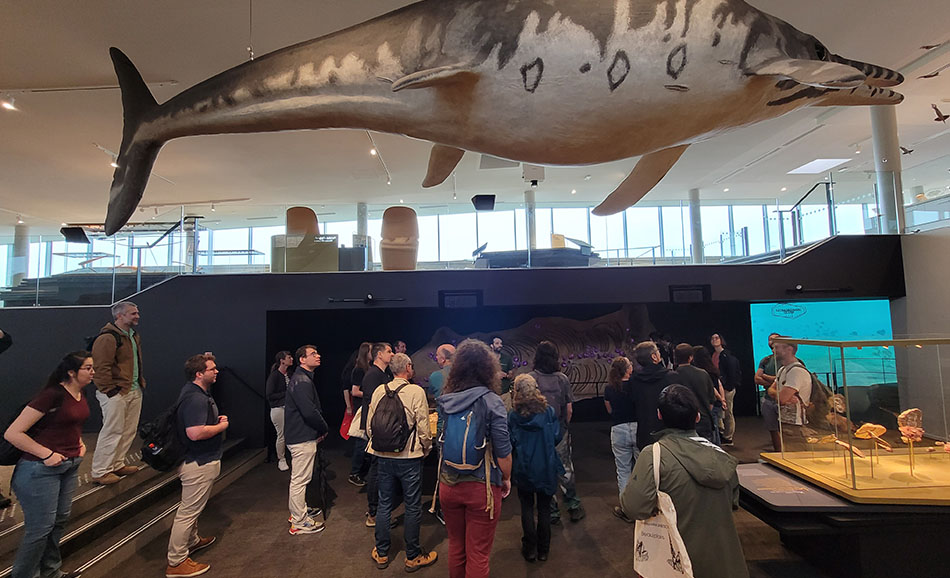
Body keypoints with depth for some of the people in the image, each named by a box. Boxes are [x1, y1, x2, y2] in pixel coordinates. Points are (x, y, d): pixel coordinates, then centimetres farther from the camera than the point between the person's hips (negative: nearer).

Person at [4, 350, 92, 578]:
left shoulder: (80, 394, 6)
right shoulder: (51, 395, -20)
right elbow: (12, 433, -18)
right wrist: (47, 454, -19)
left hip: (70, 465, 8)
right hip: (41, 469, -8)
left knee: (60, 520, 17)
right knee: (40, 527, 2)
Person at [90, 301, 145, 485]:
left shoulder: (134, 335, 16)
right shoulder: (108, 337, -15)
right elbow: (101, 367, -19)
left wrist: (141, 382, 18)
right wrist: (109, 389, -18)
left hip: (134, 391, 9)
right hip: (116, 393, -9)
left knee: (129, 431, 15)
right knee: (112, 432, -2)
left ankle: (117, 465, 28)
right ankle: (100, 472, 10)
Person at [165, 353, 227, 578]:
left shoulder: (197, 393, 7)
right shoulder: (195, 398, -27)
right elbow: (195, 432, -35)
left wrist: (217, 420, 9)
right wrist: (221, 426, -19)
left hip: (199, 460, 11)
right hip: (199, 464, -11)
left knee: (193, 507, 26)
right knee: (188, 511, 1)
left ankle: (192, 542, 44)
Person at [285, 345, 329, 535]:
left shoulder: (302, 379, 13)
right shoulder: (302, 382, -22)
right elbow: (310, 412, -28)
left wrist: (319, 429, 7)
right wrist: (324, 428, -13)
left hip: (299, 436, 11)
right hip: (303, 438, -11)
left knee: (298, 478, 23)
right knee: (300, 480, 0)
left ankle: (299, 510, 39)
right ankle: (299, 523, 11)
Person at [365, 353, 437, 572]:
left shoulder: (379, 391, -3)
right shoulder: (416, 392, -15)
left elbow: (369, 426, 3)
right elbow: (423, 427, -14)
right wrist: (426, 449, 4)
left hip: (383, 457, 4)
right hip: (409, 458, -4)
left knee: (384, 505, 17)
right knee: (413, 507, 10)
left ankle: (381, 554, 30)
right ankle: (413, 557, 23)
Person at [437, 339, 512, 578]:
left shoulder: (446, 399, -5)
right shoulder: (491, 400, -16)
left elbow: (441, 440, 8)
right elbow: (503, 450, -12)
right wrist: (507, 478, 3)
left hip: (449, 484, 4)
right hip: (480, 486, -4)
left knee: (455, 547, 23)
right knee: (477, 554, 12)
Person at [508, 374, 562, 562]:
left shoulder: (512, 415, -12)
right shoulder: (548, 411, -9)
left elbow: (510, 443, -10)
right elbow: (556, 437, -4)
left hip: (523, 469, -1)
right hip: (546, 469, 1)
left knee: (527, 507, 15)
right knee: (544, 507, 15)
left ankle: (530, 549, 21)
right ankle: (543, 550, 25)